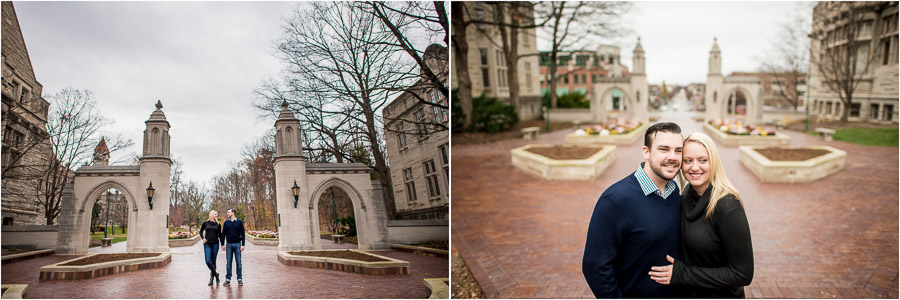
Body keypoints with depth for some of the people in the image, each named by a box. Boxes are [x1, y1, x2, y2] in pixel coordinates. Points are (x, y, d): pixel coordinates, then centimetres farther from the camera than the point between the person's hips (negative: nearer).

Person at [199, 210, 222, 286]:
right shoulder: (205, 223, 4)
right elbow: (201, 231, 17)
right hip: (207, 244, -1)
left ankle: (212, 278, 15)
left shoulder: (218, 225, 8)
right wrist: (203, 238, -1)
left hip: (215, 244, 1)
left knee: (213, 261, 4)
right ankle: (216, 274, 8)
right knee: (208, 261, -12)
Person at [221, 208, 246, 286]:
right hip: (229, 244, 2)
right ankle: (228, 279, 8)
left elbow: (242, 234, 1)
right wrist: (222, 244, 1)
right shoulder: (226, 223, 7)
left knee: (238, 262, 1)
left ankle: (240, 279, 6)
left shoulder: (239, 222, 1)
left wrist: (242, 244, -5)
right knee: (228, 262, 3)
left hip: (237, 244, -2)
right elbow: (223, 234, 9)